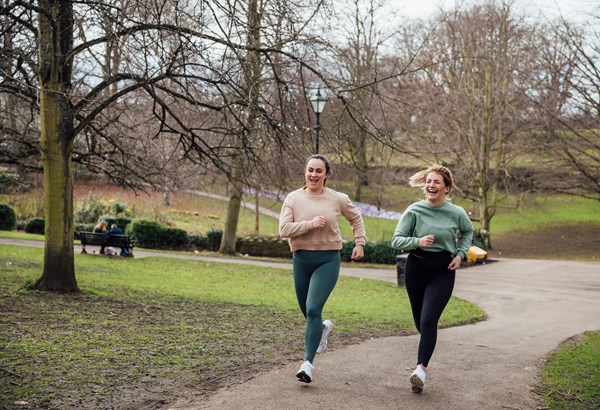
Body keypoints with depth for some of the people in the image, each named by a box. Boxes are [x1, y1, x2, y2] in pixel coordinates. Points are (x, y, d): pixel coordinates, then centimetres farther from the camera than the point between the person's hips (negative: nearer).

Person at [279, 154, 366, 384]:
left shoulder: (337, 199, -2)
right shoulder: (293, 198, -4)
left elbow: (356, 219, 16)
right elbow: (284, 229, -13)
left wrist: (359, 244, 11)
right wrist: (311, 223, -20)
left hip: (328, 260, -2)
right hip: (301, 259, 2)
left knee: (313, 309, -16)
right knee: (307, 311, 15)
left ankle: (308, 363, -11)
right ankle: (323, 328, 51)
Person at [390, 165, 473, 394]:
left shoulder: (457, 213, -5)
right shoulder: (414, 211, -7)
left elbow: (468, 232, 17)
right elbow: (396, 241, -7)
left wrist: (460, 254, 3)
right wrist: (418, 241, -25)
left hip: (443, 271, -2)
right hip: (416, 267, 2)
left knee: (428, 320, -16)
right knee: (419, 321, 14)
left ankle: (420, 369, -18)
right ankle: (428, 346, 46)